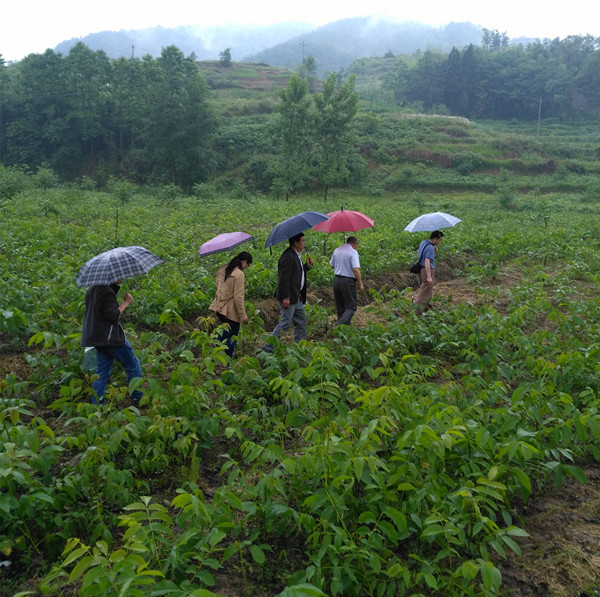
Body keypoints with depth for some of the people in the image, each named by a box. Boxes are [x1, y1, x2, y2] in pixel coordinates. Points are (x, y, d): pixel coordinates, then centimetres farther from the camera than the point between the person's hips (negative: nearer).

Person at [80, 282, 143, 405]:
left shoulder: (91, 289, 11)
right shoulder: (106, 292, -19)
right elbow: (112, 315, -24)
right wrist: (126, 302, -15)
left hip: (97, 338, 9)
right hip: (111, 338, -9)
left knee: (102, 372, 12)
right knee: (133, 365, 7)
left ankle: (96, 403, 10)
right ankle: (137, 398, 14)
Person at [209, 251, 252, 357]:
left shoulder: (222, 269, 5)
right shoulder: (239, 274, -19)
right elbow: (238, 297, -20)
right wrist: (243, 315, -14)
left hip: (219, 307, 8)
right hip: (230, 311, -7)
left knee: (227, 330, 27)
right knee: (233, 336, 9)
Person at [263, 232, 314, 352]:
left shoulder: (296, 255, 13)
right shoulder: (288, 256, -19)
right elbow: (284, 278, -22)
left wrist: (307, 266, 7)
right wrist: (285, 297, -24)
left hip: (297, 296, 11)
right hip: (289, 297, -11)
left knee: (301, 321, 16)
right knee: (285, 322, -7)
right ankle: (268, 348, 0)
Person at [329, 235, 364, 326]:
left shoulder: (337, 250, 8)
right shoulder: (353, 252, -11)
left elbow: (332, 265, 18)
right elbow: (356, 269, -20)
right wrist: (360, 283, -13)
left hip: (336, 280, 7)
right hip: (348, 281, -6)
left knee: (340, 306, 15)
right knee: (351, 306, 0)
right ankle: (339, 325, -15)